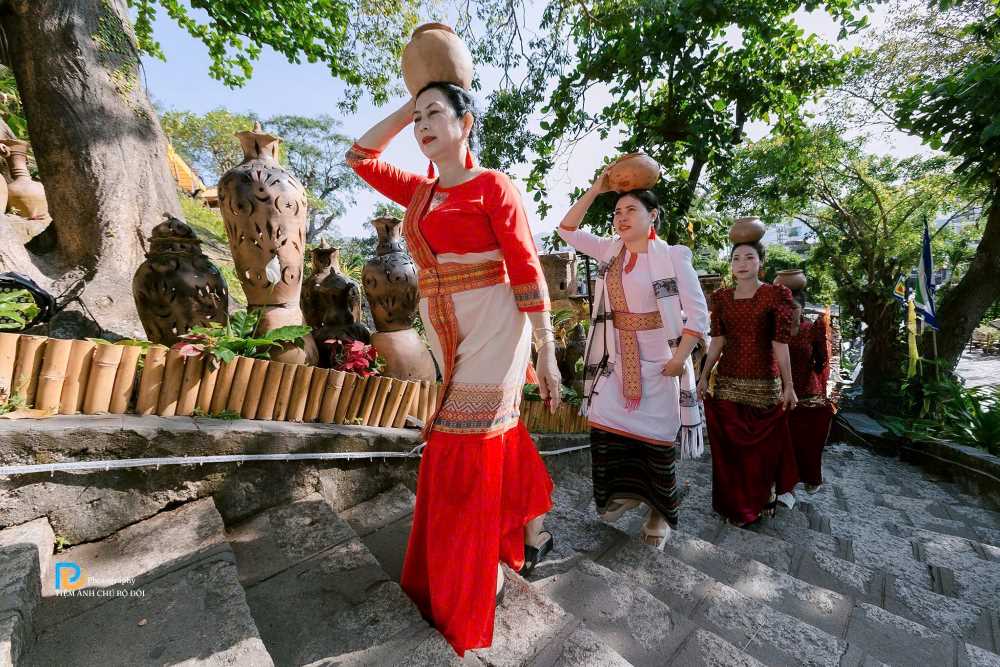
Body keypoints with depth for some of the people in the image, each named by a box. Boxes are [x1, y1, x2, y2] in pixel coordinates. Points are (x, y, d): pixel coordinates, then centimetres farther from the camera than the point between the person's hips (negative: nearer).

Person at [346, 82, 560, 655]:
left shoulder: (493, 186, -4)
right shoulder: (421, 192, 16)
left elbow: (527, 270, -10)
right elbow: (362, 158, 25)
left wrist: (547, 355, -14)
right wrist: (407, 108, 20)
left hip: (492, 334, -7)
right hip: (449, 340, 7)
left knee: (469, 456, -1)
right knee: (499, 440, 18)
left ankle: (482, 584, 23)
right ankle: (531, 535, 43)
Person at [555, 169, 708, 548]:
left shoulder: (673, 257, -7)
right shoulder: (610, 251, 6)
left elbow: (698, 314, -9)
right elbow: (568, 230, 6)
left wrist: (679, 358, -16)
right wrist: (595, 190, -1)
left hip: (658, 363, -4)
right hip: (616, 360, 4)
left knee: (657, 438, 6)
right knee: (604, 428, 4)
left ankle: (661, 514, 31)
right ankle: (626, 492, 31)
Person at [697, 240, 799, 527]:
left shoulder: (776, 295, -3)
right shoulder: (721, 297, 6)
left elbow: (780, 345, -6)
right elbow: (717, 342, 6)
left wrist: (788, 386, -8)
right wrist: (704, 376, 2)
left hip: (764, 384, -2)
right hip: (727, 382, 3)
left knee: (763, 445, 11)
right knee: (729, 446, 9)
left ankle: (762, 500, 35)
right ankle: (735, 505, 28)